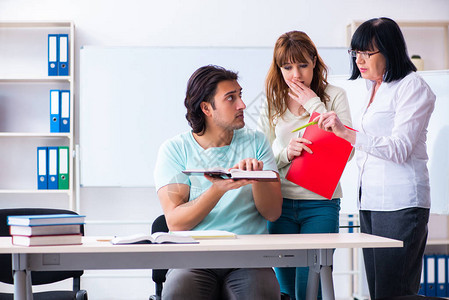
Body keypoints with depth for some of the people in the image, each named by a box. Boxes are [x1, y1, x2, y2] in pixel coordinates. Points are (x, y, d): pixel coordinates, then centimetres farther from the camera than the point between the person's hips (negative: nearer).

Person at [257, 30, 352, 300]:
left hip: (321, 203, -3)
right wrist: (286, 153, -13)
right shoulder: (272, 104, 10)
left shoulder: (334, 96, 3)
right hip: (281, 203, 3)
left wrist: (314, 105, -9)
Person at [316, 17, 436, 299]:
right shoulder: (373, 90, 19)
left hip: (401, 203, -9)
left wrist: (346, 132, -24)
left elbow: (399, 148, -16)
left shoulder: (412, 86, -7)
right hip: (370, 202, 9)